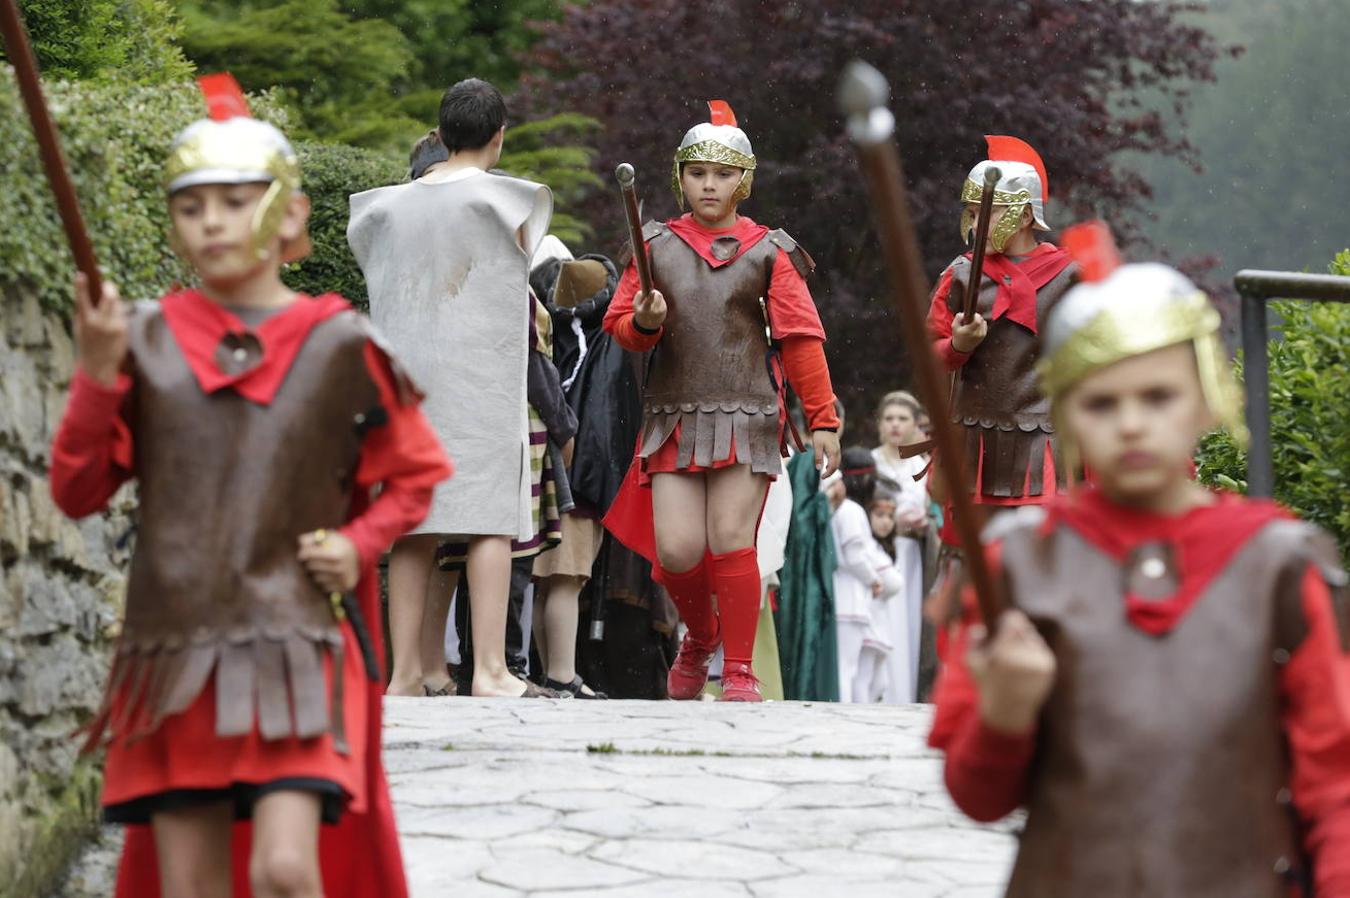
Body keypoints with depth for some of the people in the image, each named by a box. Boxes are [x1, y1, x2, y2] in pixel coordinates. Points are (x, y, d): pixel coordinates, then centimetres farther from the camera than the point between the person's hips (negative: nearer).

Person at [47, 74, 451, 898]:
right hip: (174, 647, 2)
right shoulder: (146, 342, 4)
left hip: (299, 650, -2)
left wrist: (359, 545, -4)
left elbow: (417, 473, 13)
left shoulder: (340, 345, 0)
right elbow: (78, 492, 2)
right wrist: (97, 374, -10)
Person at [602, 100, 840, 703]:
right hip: (674, 418, 2)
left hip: (746, 419, -2)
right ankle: (700, 635, 24)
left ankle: (740, 670, 0)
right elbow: (618, 326, 13)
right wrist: (644, 322, -12)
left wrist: (823, 420, -2)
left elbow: (802, 340, 3)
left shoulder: (768, 253, 5)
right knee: (676, 550, -7)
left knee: (731, 541, -11)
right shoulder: (655, 246, 11)